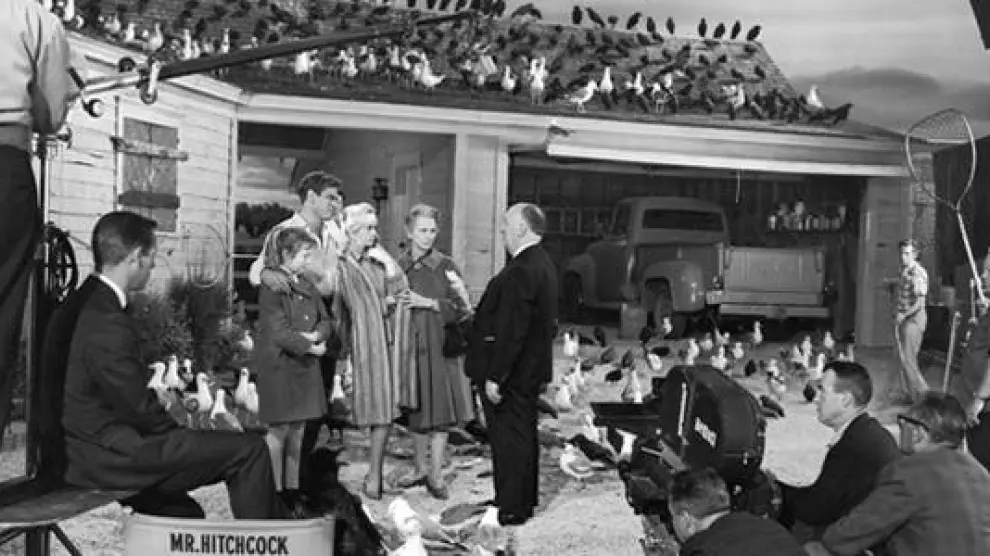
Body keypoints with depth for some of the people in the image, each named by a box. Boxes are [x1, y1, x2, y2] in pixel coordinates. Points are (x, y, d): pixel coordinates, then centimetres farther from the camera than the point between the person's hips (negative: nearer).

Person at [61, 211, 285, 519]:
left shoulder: (84, 303, 8)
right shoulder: (108, 324, -23)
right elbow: (139, 407, -19)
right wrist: (182, 436, -3)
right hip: (112, 456, -11)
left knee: (185, 513, 26)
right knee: (249, 449, -10)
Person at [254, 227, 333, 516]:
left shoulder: (307, 286, 12)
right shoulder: (272, 287, -12)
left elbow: (325, 321, 12)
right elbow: (279, 332, -18)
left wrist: (315, 335, -9)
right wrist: (311, 348, -12)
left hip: (305, 365, 7)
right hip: (279, 365, -7)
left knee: (297, 430, 11)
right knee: (279, 429, 0)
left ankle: (292, 488, 19)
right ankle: (276, 492, 9)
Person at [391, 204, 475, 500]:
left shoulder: (446, 266, -3)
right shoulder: (397, 266, 4)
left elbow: (461, 309, -7)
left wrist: (429, 303, -14)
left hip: (439, 346, -2)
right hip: (409, 345, 3)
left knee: (439, 411, -2)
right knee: (416, 411, 12)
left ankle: (436, 475, 7)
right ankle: (420, 469, 25)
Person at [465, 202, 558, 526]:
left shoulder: (521, 272, -24)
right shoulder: (543, 264, 9)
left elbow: (511, 330, -27)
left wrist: (494, 376, -23)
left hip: (511, 374, -10)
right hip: (531, 369, 10)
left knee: (508, 439, 0)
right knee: (524, 435, 20)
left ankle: (512, 509, 9)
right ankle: (525, 498, 33)